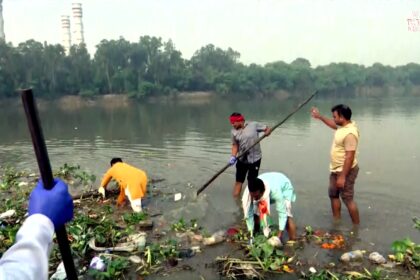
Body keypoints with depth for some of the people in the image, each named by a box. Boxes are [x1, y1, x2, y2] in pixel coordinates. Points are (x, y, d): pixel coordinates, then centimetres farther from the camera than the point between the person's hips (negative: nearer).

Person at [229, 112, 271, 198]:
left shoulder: (253, 125, -9)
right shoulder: (234, 131, -2)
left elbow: (267, 129, -1)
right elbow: (235, 145, 1)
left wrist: (267, 132, -24)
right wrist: (233, 156, -14)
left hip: (255, 159, -2)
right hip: (242, 160, 2)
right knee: (238, 181, 2)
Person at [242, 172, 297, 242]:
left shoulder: (275, 190, -46)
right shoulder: (248, 192, -35)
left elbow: (282, 212, -38)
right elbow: (248, 214, -24)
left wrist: (280, 233, -39)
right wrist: (251, 233, -24)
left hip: (284, 187, -3)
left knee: (286, 214, -21)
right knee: (255, 213, -7)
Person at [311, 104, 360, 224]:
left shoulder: (350, 133, -27)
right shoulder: (343, 126, 3)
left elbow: (349, 157, -29)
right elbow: (333, 125, 29)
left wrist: (342, 176, -28)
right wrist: (319, 116, 27)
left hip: (345, 171, -11)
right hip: (335, 169, 11)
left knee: (348, 199, -4)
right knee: (333, 194, 19)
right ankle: (337, 222, 33)